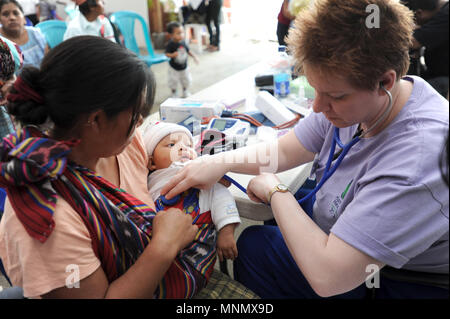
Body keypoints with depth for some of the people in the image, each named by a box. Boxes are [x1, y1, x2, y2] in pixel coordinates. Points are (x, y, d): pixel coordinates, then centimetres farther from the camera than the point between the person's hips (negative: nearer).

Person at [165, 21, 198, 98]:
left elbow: (188, 50, 6)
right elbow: (167, 54, -21)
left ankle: (185, 92, 42)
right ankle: (174, 93, 31)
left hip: (184, 67, 5)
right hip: (174, 68, -4)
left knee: (186, 80, 17)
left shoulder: (183, 42, -8)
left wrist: (194, 56, -1)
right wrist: (172, 55, -40)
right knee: (173, 81, 6)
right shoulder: (170, 44, -22)